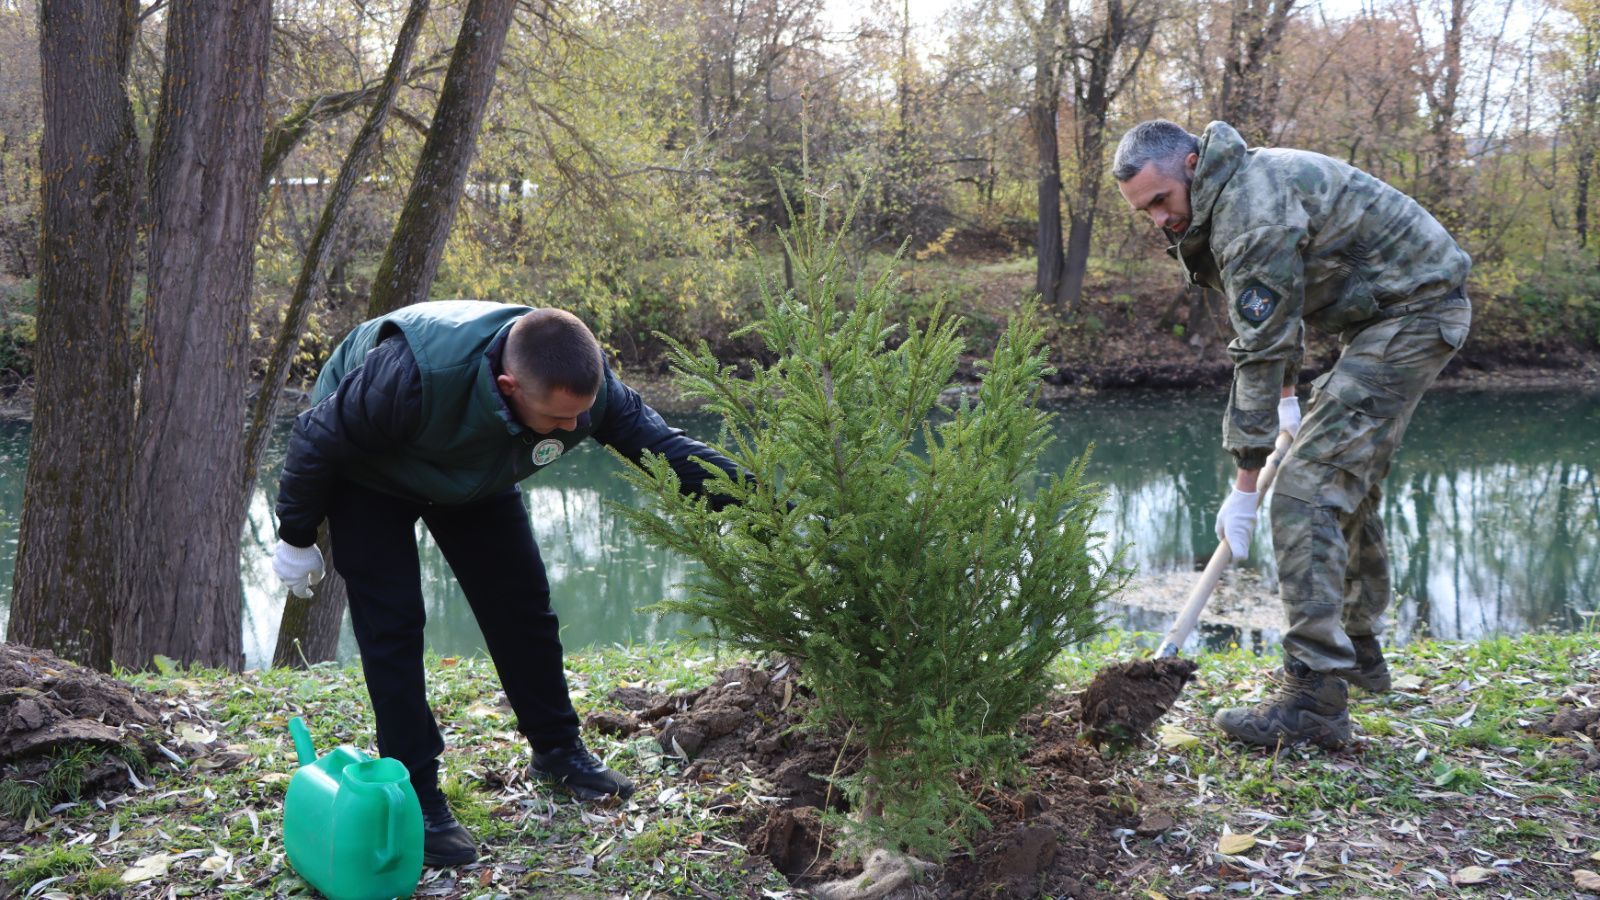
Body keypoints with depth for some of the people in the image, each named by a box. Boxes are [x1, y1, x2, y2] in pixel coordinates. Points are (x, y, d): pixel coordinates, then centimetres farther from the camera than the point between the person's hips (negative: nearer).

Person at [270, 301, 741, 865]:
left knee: (522, 603, 3)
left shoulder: (582, 378, -30)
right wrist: (296, 537, -16)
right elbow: (318, 438, -30)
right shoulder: (416, 375, -45)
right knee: (393, 623, -13)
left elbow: (656, 440, -18)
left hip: (475, 476, 5)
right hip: (369, 474, -5)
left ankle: (557, 750, 22)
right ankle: (417, 801, -4)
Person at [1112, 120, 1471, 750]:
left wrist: (1245, 483, -21)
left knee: (1307, 490, -18)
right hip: (1384, 313, 11)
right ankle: (1359, 653, 35)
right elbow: (1271, 314, 23)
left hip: (1413, 310, -11)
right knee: (1350, 483, 20)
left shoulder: (1253, 209, -25)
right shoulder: (1225, 194, 8)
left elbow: (1261, 350, -25)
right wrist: (1287, 394, 25)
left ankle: (1315, 698, -21)